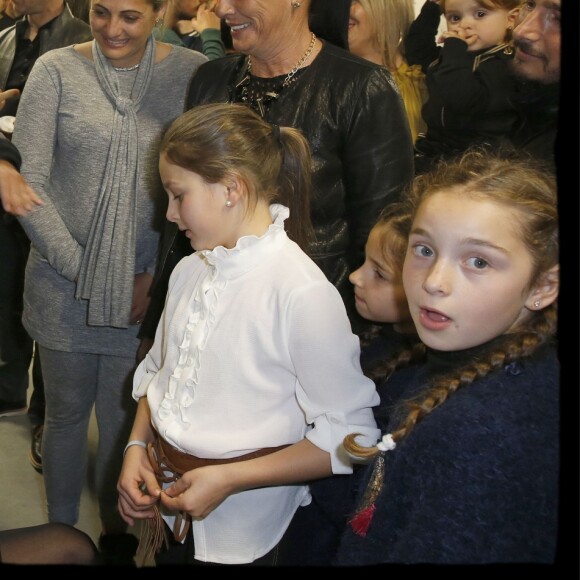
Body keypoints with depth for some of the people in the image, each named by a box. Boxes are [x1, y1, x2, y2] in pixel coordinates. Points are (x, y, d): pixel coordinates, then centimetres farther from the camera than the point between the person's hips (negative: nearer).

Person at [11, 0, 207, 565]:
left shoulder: (192, 72, -3)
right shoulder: (57, 70, -3)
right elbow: (25, 180, -5)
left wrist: (155, 275, -6)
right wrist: (79, 265, -8)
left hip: (146, 287, 0)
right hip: (63, 282, 1)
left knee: (126, 418, 10)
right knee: (66, 412, 13)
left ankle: (117, 532, 32)